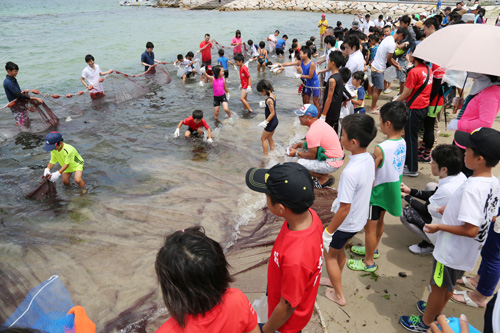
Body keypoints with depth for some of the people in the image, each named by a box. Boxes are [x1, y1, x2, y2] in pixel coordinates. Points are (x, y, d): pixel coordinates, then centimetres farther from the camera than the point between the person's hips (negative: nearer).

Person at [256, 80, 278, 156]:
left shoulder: (269, 100, -27)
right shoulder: (273, 95, 0)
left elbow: (272, 113, -26)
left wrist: (266, 122, -23)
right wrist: (265, 104, 20)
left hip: (271, 122, -9)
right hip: (275, 121, 9)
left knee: (263, 138, 7)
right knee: (269, 137, 23)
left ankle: (266, 155, 14)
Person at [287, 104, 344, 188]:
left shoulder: (312, 132, -24)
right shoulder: (319, 122, 6)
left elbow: (312, 156, -18)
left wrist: (297, 153, -3)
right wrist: (299, 144, 14)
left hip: (332, 164, -10)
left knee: (299, 164, -15)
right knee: (303, 150, 19)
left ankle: (324, 178, 2)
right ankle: (323, 175, 16)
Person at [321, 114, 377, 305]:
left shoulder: (350, 171, -35)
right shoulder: (369, 159, -9)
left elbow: (344, 209, -29)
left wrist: (328, 231, -17)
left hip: (346, 223, -8)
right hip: (360, 219, 8)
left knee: (330, 253, 17)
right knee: (339, 249, 29)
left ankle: (339, 295, 33)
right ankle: (335, 280, 51)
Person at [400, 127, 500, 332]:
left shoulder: (471, 188, -33)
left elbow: (470, 230, -33)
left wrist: (439, 226, -20)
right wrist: (454, 210, 11)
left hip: (452, 251, -8)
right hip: (468, 251, 8)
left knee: (438, 286, 13)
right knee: (448, 285, 27)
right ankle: (436, 311, 49)